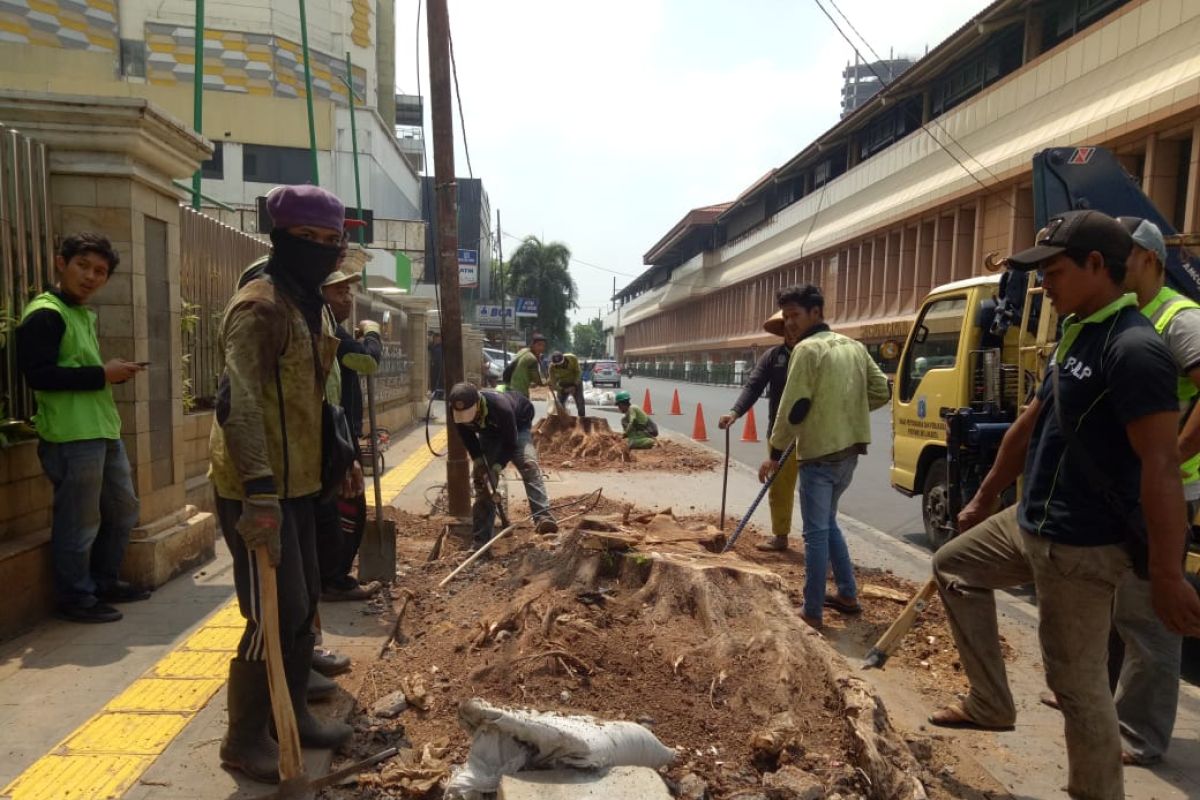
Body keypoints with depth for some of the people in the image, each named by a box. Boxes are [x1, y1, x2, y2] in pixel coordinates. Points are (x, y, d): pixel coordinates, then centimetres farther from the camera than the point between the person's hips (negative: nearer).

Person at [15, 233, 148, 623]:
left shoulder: (85, 314, 19)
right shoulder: (44, 314, -11)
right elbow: (38, 375, -21)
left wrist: (113, 371, 9)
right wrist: (102, 374, -18)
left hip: (104, 429, 10)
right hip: (71, 435, -10)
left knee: (123, 509, 18)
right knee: (80, 522, -1)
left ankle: (104, 583, 32)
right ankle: (76, 599, 14)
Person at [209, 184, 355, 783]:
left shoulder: (309, 305, 13)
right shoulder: (259, 308, -18)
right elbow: (239, 404, -27)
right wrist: (259, 493, -32)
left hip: (297, 482, 9)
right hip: (256, 490, -9)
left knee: (302, 606, 17)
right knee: (274, 615, -1)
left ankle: (295, 715, 33)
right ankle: (244, 740, 19)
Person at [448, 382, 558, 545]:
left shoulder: (500, 406, -43)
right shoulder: (459, 411, -29)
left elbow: (510, 442, -32)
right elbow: (467, 437, -10)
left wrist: (496, 468, -35)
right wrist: (478, 461, -20)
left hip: (518, 426, -4)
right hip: (488, 432, 4)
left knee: (529, 465, -30)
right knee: (481, 478, -4)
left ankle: (543, 517, -40)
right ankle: (481, 542, 1)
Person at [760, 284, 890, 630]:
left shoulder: (807, 349, -12)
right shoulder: (854, 347, 13)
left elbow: (793, 406, -16)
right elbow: (882, 390, 15)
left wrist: (775, 452, -9)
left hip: (820, 453, -8)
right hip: (849, 450, 9)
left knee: (816, 532, -2)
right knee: (827, 523, 23)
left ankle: (812, 614, 5)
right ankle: (848, 595, 30)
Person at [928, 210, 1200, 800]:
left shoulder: (1133, 348, -22)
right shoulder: (1076, 333, 9)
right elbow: (1030, 425, 17)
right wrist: (984, 499, 23)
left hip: (1081, 547, -10)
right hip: (1029, 522, 10)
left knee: (1077, 682, 1)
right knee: (953, 566, 23)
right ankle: (990, 705, 29)